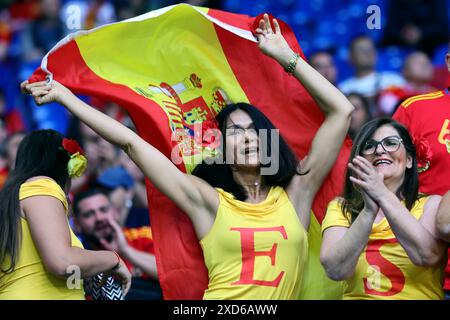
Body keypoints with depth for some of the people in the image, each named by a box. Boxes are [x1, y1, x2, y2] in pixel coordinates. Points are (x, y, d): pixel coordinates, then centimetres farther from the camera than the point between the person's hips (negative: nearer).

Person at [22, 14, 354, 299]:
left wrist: (287, 58, 13)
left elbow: (341, 111, 12)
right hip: (219, 298, -2)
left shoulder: (295, 194, 11)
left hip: (281, 293, 2)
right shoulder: (209, 201, 8)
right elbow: (132, 143, 9)